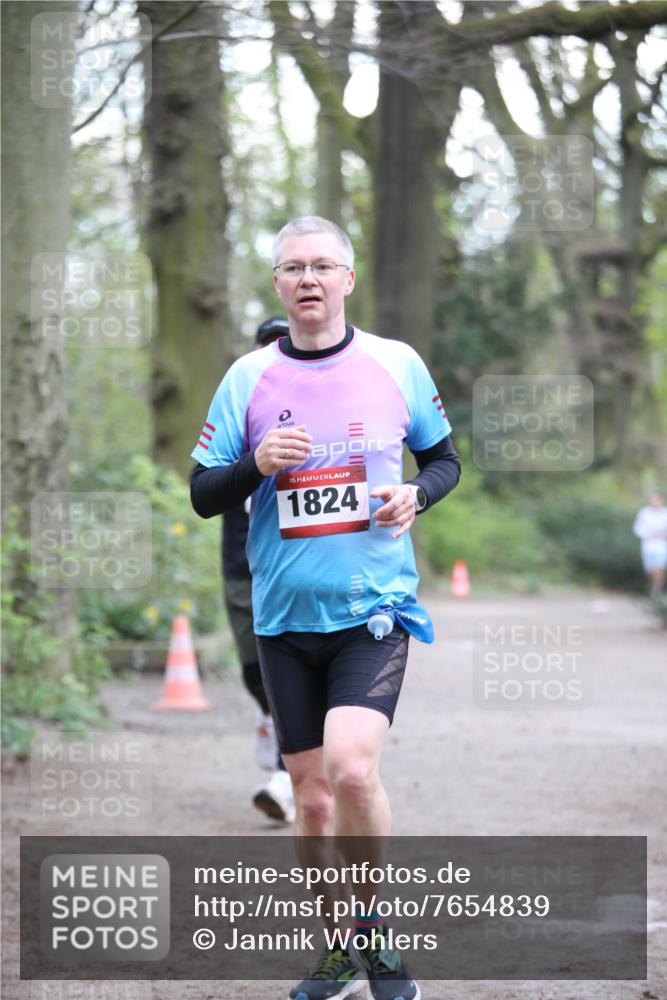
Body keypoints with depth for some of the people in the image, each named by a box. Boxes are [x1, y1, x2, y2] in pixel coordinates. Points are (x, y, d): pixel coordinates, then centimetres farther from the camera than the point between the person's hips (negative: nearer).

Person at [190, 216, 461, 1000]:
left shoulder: (398, 364, 1)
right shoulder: (248, 377, 2)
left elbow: (444, 458, 14)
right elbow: (202, 495, 4)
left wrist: (416, 493, -8)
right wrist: (256, 464, -15)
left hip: (375, 609, -2)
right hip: (285, 615, 2)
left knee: (351, 766, -22)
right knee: (312, 797, 7)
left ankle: (373, 929, -1)